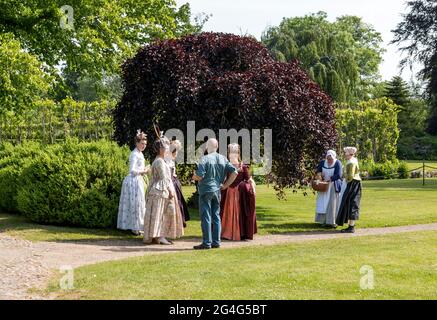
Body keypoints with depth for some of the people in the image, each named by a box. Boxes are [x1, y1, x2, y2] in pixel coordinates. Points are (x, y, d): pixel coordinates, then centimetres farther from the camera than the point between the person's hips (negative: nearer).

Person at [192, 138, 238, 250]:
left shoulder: (205, 159, -12)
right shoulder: (223, 159, 6)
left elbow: (199, 176, -20)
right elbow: (234, 172, 3)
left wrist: (194, 177, 2)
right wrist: (225, 185, 8)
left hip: (206, 191, -6)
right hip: (217, 190, 6)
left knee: (206, 217, -2)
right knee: (216, 216, 13)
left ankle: (207, 243, -1)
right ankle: (216, 241, 15)